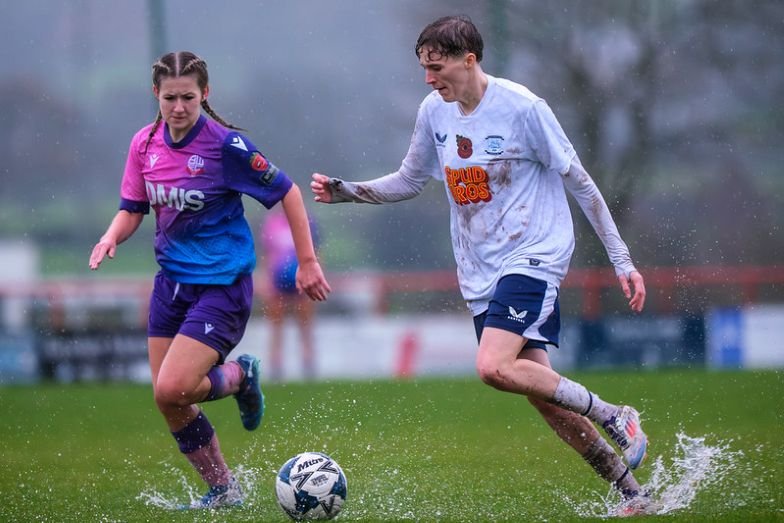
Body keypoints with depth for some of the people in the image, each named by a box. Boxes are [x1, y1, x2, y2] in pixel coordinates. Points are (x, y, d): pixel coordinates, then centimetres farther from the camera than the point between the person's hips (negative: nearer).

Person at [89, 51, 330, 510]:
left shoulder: (225, 145, -15)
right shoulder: (145, 144, 1)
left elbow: (287, 193, -8)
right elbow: (133, 209, 9)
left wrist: (308, 261, -8)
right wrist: (111, 238, -13)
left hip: (222, 286, -6)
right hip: (172, 281, 6)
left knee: (172, 390, -20)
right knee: (169, 405, 5)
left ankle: (240, 376, 11)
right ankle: (223, 490, 24)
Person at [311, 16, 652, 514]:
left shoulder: (521, 107, -13)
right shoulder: (434, 112, 4)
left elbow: (579, 182, -7)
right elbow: (409, 181, 18)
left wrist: (622, 260, -7)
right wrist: (345, 191, 2)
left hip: (533, 257, -6)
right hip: (480, 274, 6)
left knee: (494, 366, -26)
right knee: (541, 394, 3)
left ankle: (614, 417, -10)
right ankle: (633, 493, 13)